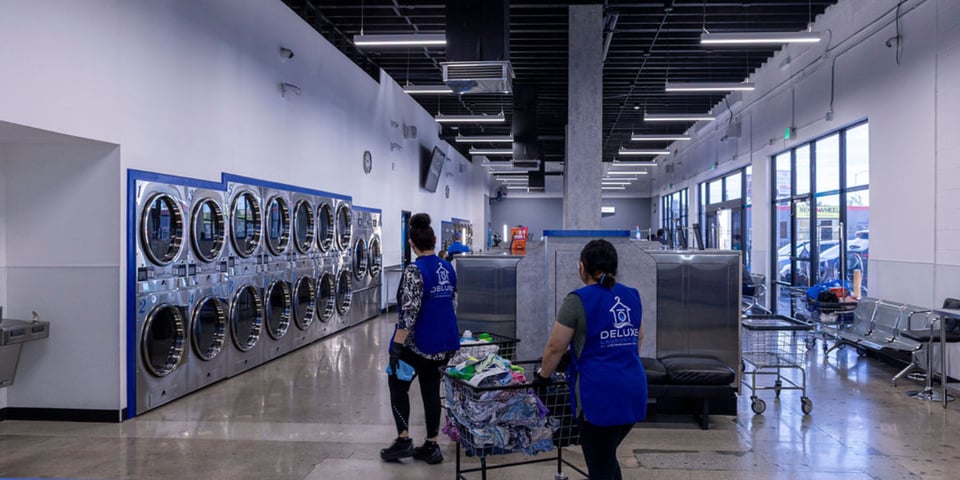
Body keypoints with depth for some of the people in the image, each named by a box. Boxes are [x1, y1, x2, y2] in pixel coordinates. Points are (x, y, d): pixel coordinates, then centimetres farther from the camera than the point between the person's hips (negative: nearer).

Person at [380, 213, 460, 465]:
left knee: (397, 386, 13)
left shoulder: (414, 271, -18)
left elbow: (409, 312, -24)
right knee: (431, 390, 14)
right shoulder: (448, 268, 4)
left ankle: (403, 440, 10)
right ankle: (431, 446, 17)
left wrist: (396, 346, -22)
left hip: (418, 343, -6)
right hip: (444, 342, 7)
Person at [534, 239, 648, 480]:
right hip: (633, 391, 7)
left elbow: (555, 347, -5)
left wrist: (543, 376, 11)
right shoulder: (632, 296, 11)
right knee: (607, 457, 24)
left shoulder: (578, 300, -9)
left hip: (600, 395, -6)